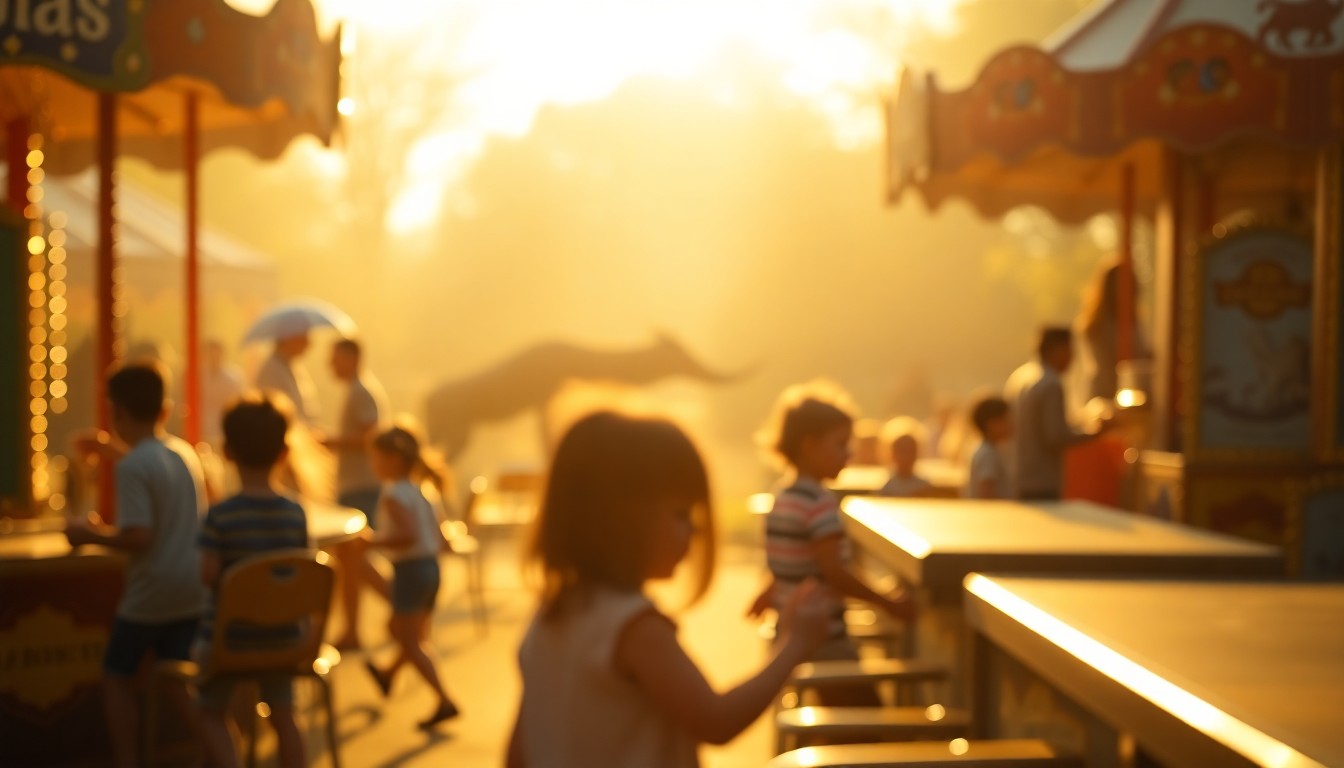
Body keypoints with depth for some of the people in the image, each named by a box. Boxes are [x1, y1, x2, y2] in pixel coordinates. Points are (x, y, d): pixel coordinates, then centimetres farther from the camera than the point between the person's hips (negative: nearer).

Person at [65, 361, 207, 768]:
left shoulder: (132, 467, -17)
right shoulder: (185, 453, 7)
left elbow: (137, 536, -23)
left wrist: (90, 534, -8)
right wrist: (117, 453, 37)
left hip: (153, 591, -6)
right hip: (194, 589, 6)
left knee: (118, 673, 13)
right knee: (175, 676, 18)